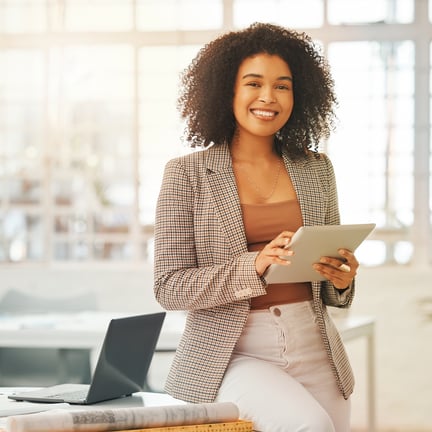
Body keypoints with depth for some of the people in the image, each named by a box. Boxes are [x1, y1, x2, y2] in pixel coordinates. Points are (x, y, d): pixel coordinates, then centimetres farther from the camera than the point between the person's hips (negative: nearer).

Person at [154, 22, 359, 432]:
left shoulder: (316, 169, 10)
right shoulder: (187, 174, -2)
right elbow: (169, 287, -7)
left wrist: (341, 278, -7)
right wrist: (255, 267, -21)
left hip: (314, 350, 5)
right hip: (235, 353, -4)